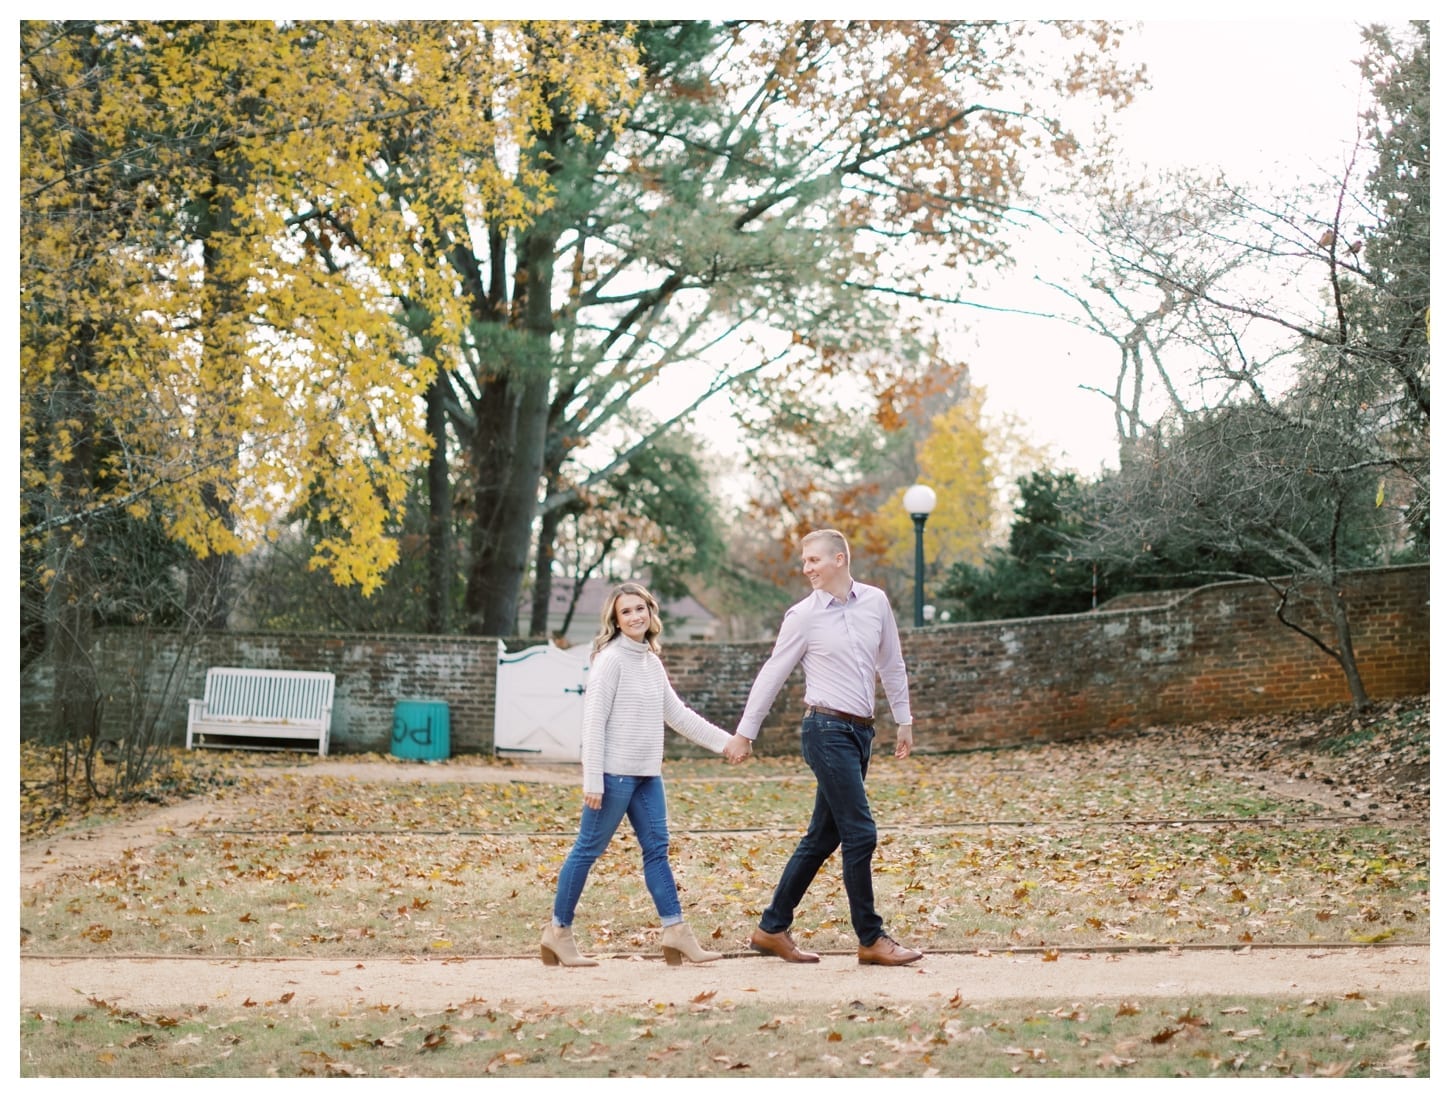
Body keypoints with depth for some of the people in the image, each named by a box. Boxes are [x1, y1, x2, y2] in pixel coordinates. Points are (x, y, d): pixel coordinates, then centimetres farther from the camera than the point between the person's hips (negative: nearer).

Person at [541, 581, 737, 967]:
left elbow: (677, 714, 19)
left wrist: (724, 741, 15)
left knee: (657, 849, 6)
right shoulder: (611, 659, -11)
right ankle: (558, 932, 9)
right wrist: (592, 780, -18)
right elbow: (594, 721, -14)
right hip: (615, 774, -8)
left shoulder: (651, 661, 13)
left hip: (648, 775, 8)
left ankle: (676, 931, 8)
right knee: (588, 849, 0)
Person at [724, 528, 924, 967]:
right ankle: (871, 939, 1)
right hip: (827, 730, -6)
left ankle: (772, 929, 19)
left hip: (861, 731, 6)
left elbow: (891, 664, 17)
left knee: (822, 837, 9)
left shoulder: (876, 601, 6)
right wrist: (745, 733, 3)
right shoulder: (804, 615, -5)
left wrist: (903, 719, 19)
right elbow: (772, 675, 1)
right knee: (860, 834, -9)